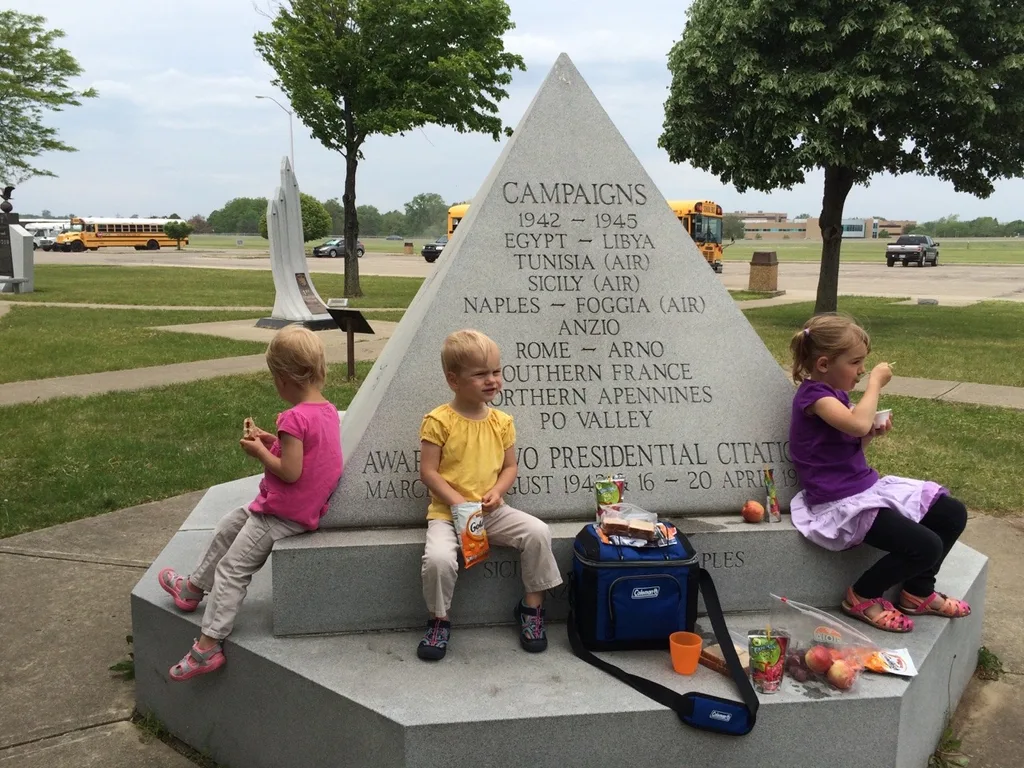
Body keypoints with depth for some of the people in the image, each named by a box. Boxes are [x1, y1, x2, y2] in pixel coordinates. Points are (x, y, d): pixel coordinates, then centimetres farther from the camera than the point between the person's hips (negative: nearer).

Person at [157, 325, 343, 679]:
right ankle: (195, 587, 44)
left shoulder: (294, 418, -26)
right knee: (227, 527, 27)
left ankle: (208, 646, 7)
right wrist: (272, 441, 3)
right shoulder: (328, 410, 1)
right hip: (305, 506, 10)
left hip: (283, 515, -10)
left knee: (231, 569, 0)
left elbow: (290, 472, -28)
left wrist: (260, 452, -13)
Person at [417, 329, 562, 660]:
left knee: (538, 532, -17)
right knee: (438, 558, -30)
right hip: (448, 511, -4)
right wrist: (458, 502, -18)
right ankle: (439, 621, 0)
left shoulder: (502, 421, 5)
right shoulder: (439, 421, -9)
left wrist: (496, 492, -9)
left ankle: (532, 606, 4)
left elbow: (510, 466, 11)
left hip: (491, 510, 4)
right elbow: (428, 472, -9)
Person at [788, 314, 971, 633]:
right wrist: (875, 382, -21)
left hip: (867, 487, 10)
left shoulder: (835, 394, 13)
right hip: (841, 502, -10)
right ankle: (861, 597, 2)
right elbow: (858, 424, -36)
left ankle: (918, 592, 22)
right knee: (926, 546, -21)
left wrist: (872, 434, 2)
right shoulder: (813, 395, -17)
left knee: (953, 513, 6)